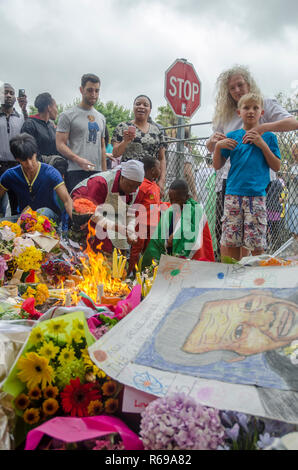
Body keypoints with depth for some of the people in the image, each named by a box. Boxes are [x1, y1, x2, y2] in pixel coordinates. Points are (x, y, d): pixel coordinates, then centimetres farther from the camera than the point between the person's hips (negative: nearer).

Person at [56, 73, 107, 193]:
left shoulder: (101, 118, 21)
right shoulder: (68, 115, 2)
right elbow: (60, 145, -6)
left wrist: (105, 173, 16)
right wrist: (78, 159, -22)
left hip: (97, 172, 5)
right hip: (76, 172, -5)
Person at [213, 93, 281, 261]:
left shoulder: (268, 136, 11)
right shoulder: (232, 136, 13)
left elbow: (276, 167, 4)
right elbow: (218, 166, 13)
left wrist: (262, 144, -5)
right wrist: (218, 146, -3)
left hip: (257, 194, -1)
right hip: (233, 193, 2)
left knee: (256, 243, -4)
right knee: (231, 241, 1)